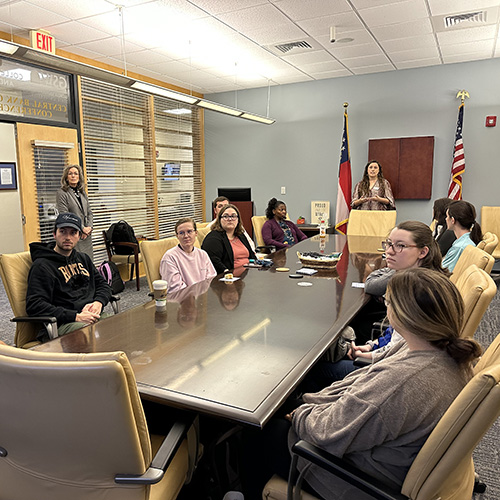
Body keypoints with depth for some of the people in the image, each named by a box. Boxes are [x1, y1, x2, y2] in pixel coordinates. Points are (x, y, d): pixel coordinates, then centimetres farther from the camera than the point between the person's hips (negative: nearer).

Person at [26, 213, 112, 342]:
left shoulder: (83, 259, 24)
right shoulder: (41, 266, 0)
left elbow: (103, 284, 28)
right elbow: (34, 306, -10)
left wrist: (98, 302, 2)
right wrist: (76, 316, -18)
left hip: (92, 316, 7)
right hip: (61, 325, -7)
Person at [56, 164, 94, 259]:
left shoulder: (82, 192, 16)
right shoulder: (61, 193, -3)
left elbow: (89, 213, 16)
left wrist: (89, 227, -2)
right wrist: (82, 228, -13)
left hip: (86, 237, 6)